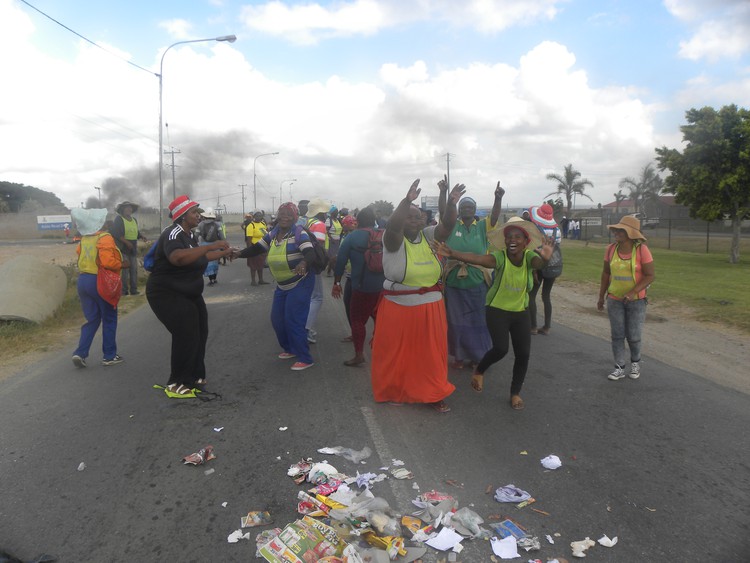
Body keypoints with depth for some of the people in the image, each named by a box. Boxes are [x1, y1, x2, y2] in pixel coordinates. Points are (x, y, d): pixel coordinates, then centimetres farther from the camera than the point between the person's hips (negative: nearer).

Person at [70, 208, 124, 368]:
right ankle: (109, 356, 13)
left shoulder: (83, 239, 9)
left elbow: (80, 258, 14)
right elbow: (108, 262, -24)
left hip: (83, 280, 7)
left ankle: (80, 353, 4)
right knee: (109, 319, 7)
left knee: (92, 319, 15)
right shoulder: (105, 238, -14)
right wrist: (121, 264, -7)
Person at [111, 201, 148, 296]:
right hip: (123, 248, -7)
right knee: (124, 269, -9)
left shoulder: (134, 220, 17)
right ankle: (124, 290, -5)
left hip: (133, 248, 7)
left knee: (134, 269, 6)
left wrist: (141, 237, 2)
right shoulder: (118, 219, -4)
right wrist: (127, 242, -21)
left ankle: (134, 290, 11)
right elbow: (116, 234, -12)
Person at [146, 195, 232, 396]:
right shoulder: (173, 234, -23)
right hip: (167, 295, -10)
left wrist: (223, 253, 27)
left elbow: (199, 257, 24)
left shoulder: (189, 235, 8)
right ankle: (176, 384, 4)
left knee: (199, 334, 13)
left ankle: (193, 376, 29)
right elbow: (178, 258, -44)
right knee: (186, 337, -11)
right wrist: (211, 245, -42)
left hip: (188, 294, 10)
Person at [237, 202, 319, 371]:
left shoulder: (299, 233, -18)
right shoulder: (272, 234, 3)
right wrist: (238, 253, -14)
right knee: (277, 320, 12)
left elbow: (311, 253, -30)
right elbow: (256, 248, 3)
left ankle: (305, 358, 2)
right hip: (282, 285, 8)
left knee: (293, 321, -9)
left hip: (300, 284, -8)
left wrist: (304, 263, -52)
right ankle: (290, 349, 33)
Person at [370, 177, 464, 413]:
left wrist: (451, 203, -29)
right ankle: (393, 392, 28)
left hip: (430, 309, 4)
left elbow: (448, 224, -10)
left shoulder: (428, 236, 3)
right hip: (398, 309, -3)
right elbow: (393, 225, -31)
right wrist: (407, 201, -44)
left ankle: (432, 394, 24)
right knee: (396, 354, 9)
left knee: (430, 353, 11)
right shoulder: (394, 239, -10)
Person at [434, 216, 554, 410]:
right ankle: (479, 370, 15)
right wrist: (452, 254, -57)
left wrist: (545, 258, -64)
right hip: (497, 310, -3)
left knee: (523, 353, 0)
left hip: (521, 312, 3)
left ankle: (515, 392, 22)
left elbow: (537, 262, -39)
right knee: (500, 349, -17)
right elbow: (477, 258, -39)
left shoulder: (529, 256, -14)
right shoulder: (500, 257, -21)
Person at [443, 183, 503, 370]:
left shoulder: (482, 226, 2)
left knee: (477, 320, 10)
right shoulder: (452, 226, 0)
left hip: (477, 283, 1)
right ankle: (458, 356, 24)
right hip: (454, 282, 0)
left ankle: (478, 356, 25)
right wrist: (442, 193, -31)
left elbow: (495, 216, -14)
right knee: (456, 320, 10)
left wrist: (498, 198, -33)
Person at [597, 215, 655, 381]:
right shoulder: (611, 249, -5)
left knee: (633, 336, 5)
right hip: (615, 300, 3)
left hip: (636, 300, -2)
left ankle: (635, 362, 32)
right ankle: (619, 367, 16)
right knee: (617, 335, 4)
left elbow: (650, 276, -13)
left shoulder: (642, 250, -15)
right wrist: (601, 297, 8)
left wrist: (633, 292, -25)